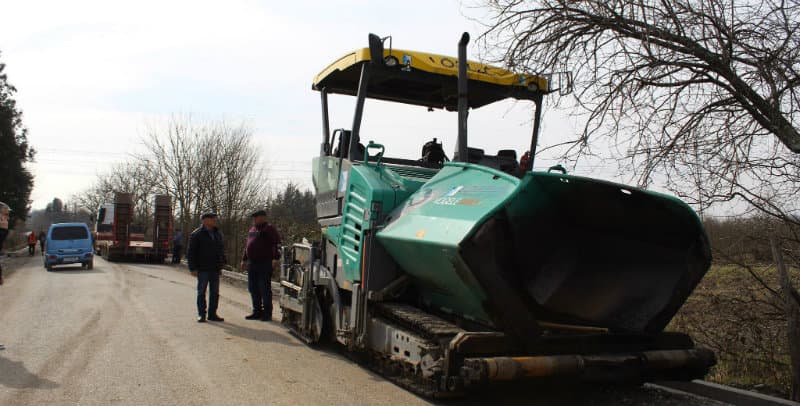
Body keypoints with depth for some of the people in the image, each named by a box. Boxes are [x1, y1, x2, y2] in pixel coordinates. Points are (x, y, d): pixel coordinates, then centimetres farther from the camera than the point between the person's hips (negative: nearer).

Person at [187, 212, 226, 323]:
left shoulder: (217, 234, 13)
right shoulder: (196, 234, -5)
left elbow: (221, 249, 21)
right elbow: (191, 253, -7)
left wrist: (222, 262, 11)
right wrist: (193, 268, -12)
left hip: (215, 269, 6)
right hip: (202, 269, -6)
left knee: (215, 292, 7)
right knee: (201, 292, 0)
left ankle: (212, 314, 14)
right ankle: (201, 315, 7)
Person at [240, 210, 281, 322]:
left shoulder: (269, 228, -6)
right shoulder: (252, 229, 18)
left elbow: (277, 242, -15)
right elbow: (247, 245, 24)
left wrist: (276, 257, -22)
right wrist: (244, 259, 21)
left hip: (264, 263, -8)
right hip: (252, 263, 8)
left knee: (265, 289, -3)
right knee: (253, 289, 12)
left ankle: (267, 313, 4)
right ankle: (257, 311, 22)